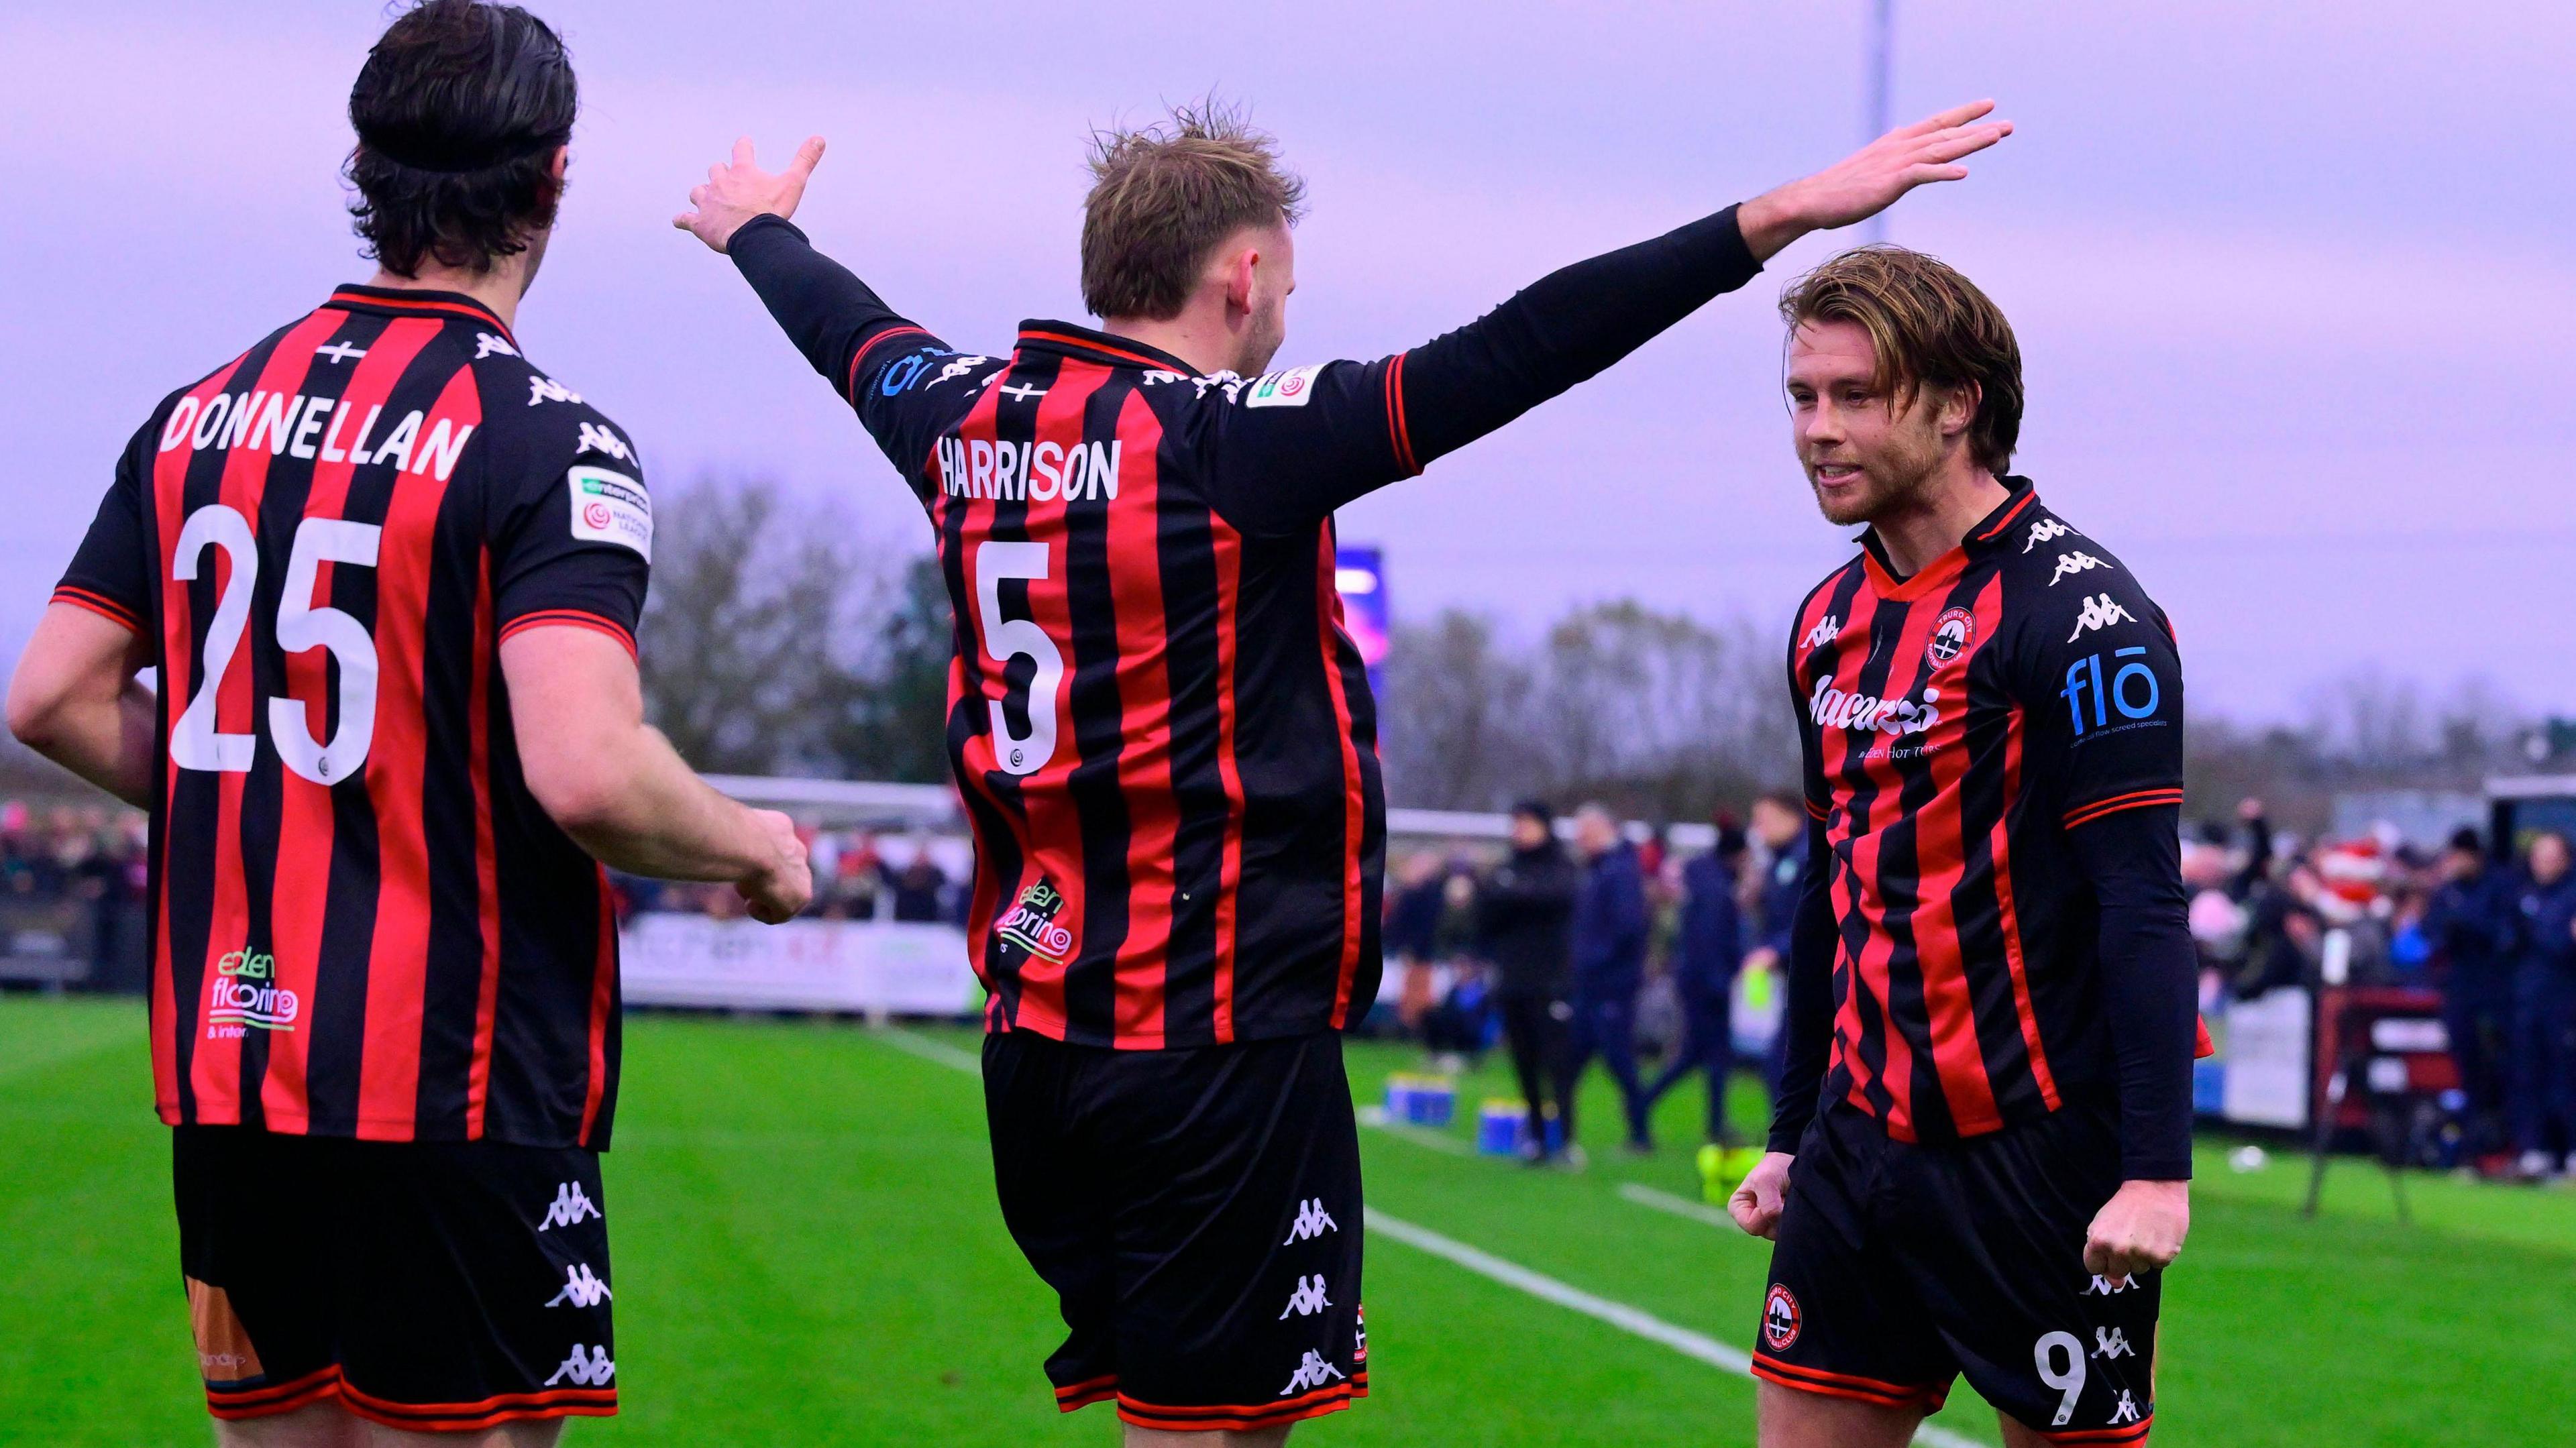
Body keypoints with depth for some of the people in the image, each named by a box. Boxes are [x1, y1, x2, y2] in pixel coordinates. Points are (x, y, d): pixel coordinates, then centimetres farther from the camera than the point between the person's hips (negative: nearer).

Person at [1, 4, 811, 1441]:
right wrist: (757, 850, -5)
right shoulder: (544, 439, -12)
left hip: (229, 1068, 7)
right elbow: (586, 772, -23)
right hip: (457, 1094, -6)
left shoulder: (201, 416, 9)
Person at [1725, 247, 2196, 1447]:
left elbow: (2144, 900, -16)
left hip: (2037, 1155, -7)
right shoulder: (1831, 622, 13)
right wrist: (1790, 1137, 21)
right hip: (1864, 1144, 7)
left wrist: (2156, 1169, -22)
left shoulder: (2075, 610, -12)